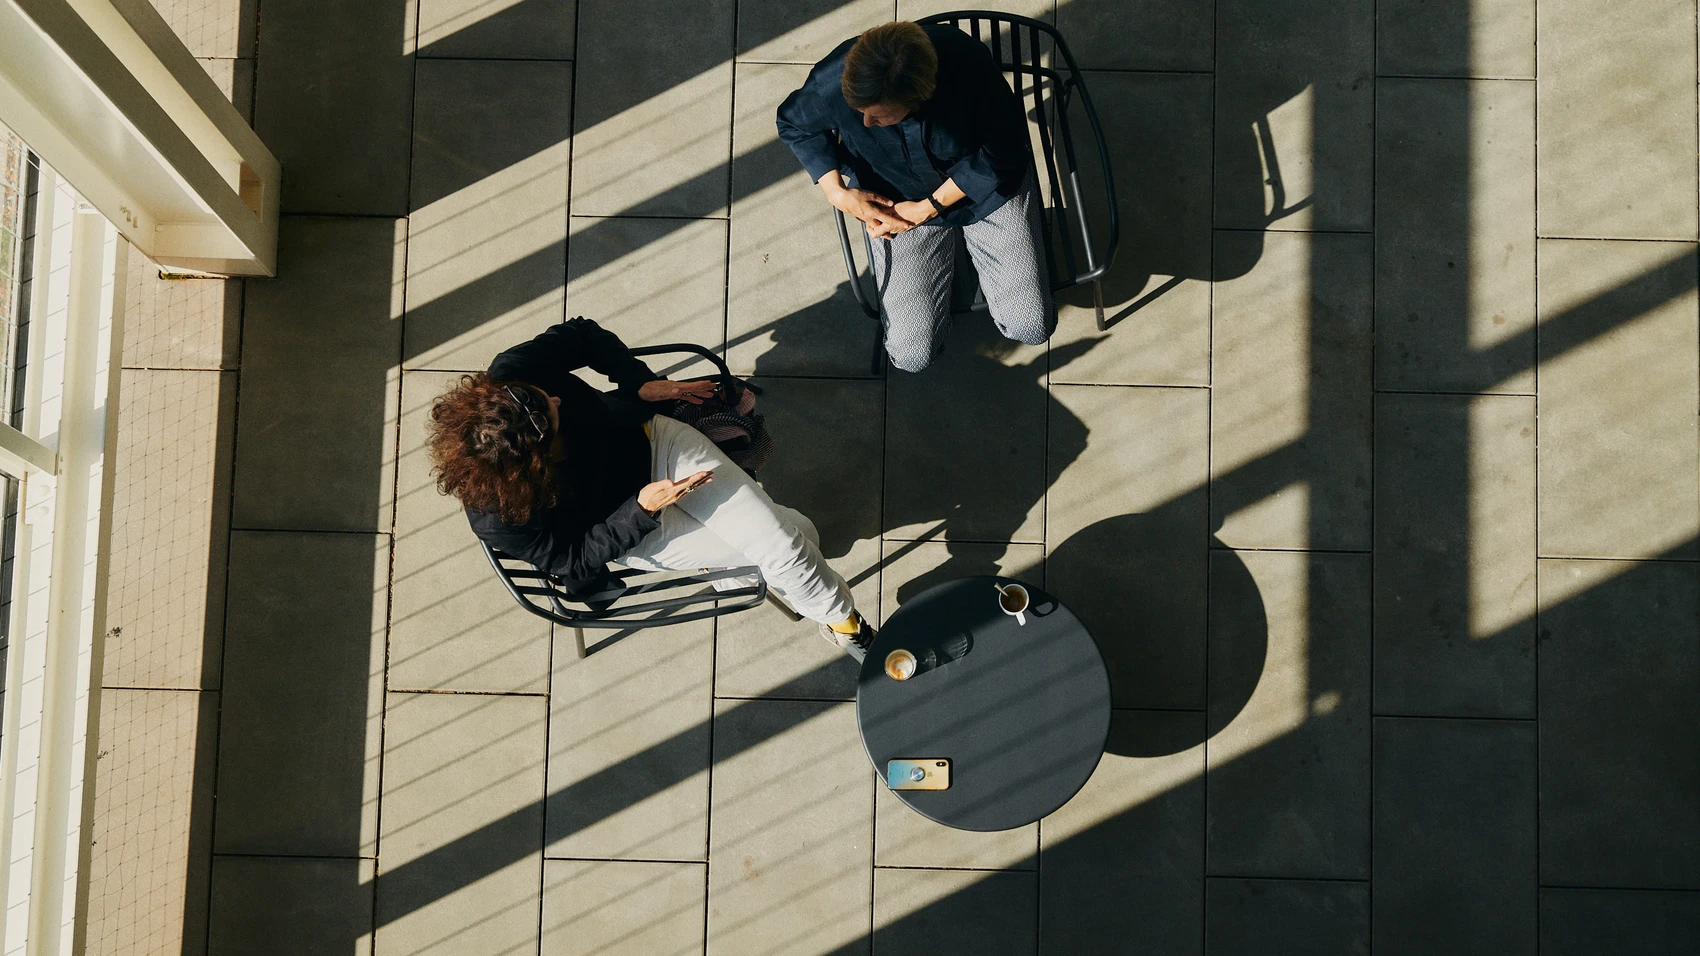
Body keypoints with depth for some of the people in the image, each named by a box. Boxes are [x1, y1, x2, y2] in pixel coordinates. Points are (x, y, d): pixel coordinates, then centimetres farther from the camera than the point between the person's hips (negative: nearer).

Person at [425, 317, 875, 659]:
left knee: (784, 538, -9)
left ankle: (844, 622, 24)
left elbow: (582, 335, -7)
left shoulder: (511, 375, -29)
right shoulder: (497, 519, -35)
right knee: (777, 552, -9)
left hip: (650, 441, 3)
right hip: (628, 532, -2)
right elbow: (576, 563, -19)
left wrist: (643, 383, -16)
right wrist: (643, 508, -28)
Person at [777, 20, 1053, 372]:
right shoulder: (832, 83, -30)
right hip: (899, 202, 1)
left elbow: (1003, 150, -19)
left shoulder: (968, 64, -35)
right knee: (911, 355, -6)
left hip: (987, 183, -1)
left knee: (1032, 327, -5)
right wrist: (838, 193, -17)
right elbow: (794, 124, -5)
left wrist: (927, 209, -21)